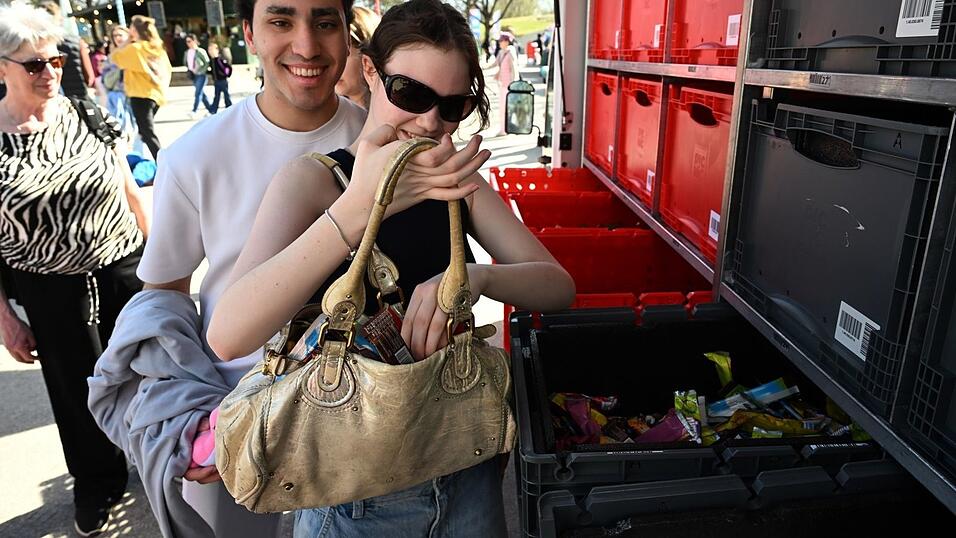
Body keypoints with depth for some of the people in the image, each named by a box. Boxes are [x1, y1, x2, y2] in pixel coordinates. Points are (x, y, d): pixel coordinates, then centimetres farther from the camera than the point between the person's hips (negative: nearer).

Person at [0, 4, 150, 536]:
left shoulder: (87, 114, -2)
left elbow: (130, 192, 5)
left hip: (125, 272, 2)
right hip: (52, 292, -1)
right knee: (80, 393, 14)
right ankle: (98, 485, 39)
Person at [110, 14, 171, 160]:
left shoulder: (134, 48, -12)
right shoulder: (158, 48, 8)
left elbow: (114, 57, -2)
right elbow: (168, 70, 14)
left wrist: (127, 42, 3)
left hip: (141, 96, -8)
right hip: (157, 94, 8)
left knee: (148, 134, -7)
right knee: (146, 130, 21)